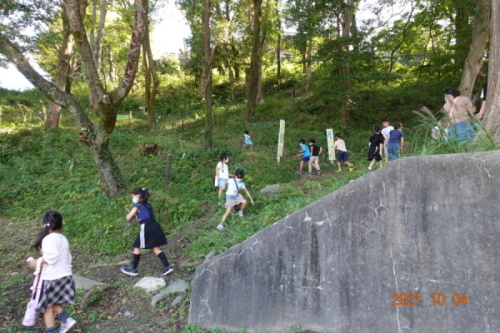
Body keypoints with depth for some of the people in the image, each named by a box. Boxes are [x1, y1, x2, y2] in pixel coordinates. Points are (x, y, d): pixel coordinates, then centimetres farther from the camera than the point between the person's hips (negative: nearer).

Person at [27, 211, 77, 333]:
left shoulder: (49, 239, -14)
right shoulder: (63, 238, 10)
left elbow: (52, 256, -24)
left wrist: (37, 262, -13)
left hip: (52, 278, -7)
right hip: (66, 276, 7)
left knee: (47, 305, 10)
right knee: (53, 302, 23)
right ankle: (66, 319, 8)